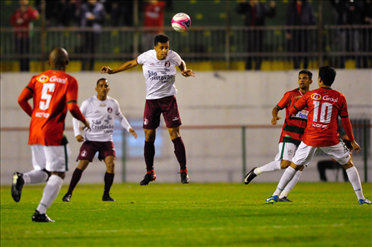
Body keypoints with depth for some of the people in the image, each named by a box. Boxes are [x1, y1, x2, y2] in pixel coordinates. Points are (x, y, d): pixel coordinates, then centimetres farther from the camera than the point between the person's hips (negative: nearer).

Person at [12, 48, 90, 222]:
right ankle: (40, 212, -9)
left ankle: (21, 179, -16)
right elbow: (72, 107, -13)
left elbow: (22, 99, 3)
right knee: (58, 174, 3)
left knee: (44, 172, 16)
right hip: (53, 133, -5)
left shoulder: (38, 78, 11)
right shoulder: (69, 81, -2)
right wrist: (84, 121, 5)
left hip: (35, 131, 5)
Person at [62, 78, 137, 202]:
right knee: (82, 165, -12)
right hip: (90, 140, -3)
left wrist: (129, 128, 8)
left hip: (107, 141, 3)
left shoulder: (113, 103, 6)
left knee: (111, 164, -15)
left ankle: (106, 195, -2)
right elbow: (76, 117, 4)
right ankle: (69, 193, -3)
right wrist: (77, 133, -7)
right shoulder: (88, 103, -4)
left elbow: (120, 117, 22)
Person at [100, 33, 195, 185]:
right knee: (149, 136, 1)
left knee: (174, 133, -10)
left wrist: (184, 71, -7)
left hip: (168, 99, -1)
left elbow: (181, 63, 15)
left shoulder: (173, 56, -9)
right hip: (151, 100, 1)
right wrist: (112, 71, 9)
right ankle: (149, 173, 14)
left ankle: (183, 171, -3)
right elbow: (132, 63, 11)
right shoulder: (146, 57, -9)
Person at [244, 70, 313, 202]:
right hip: (289, 135, -4)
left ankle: (283, 195, -2)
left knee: (299, 167, -7)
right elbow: (277, 108, 6)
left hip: (304, 138, 4)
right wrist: (274, 116, -13)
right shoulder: (290, 95, 2)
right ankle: (256, 171, 3)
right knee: (285, 164, -18)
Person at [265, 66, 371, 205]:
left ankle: (276, 195, 9)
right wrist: (352, 141, 13)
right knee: (348, 164, 15)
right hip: (330, 140, 0)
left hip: (310, 139, 0)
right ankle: (361, 198, 12)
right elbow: (345, 122, 4)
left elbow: (292, 111, 9)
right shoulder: (339, 97, 0)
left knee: (294, 166, 11)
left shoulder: (310, 95, 1)